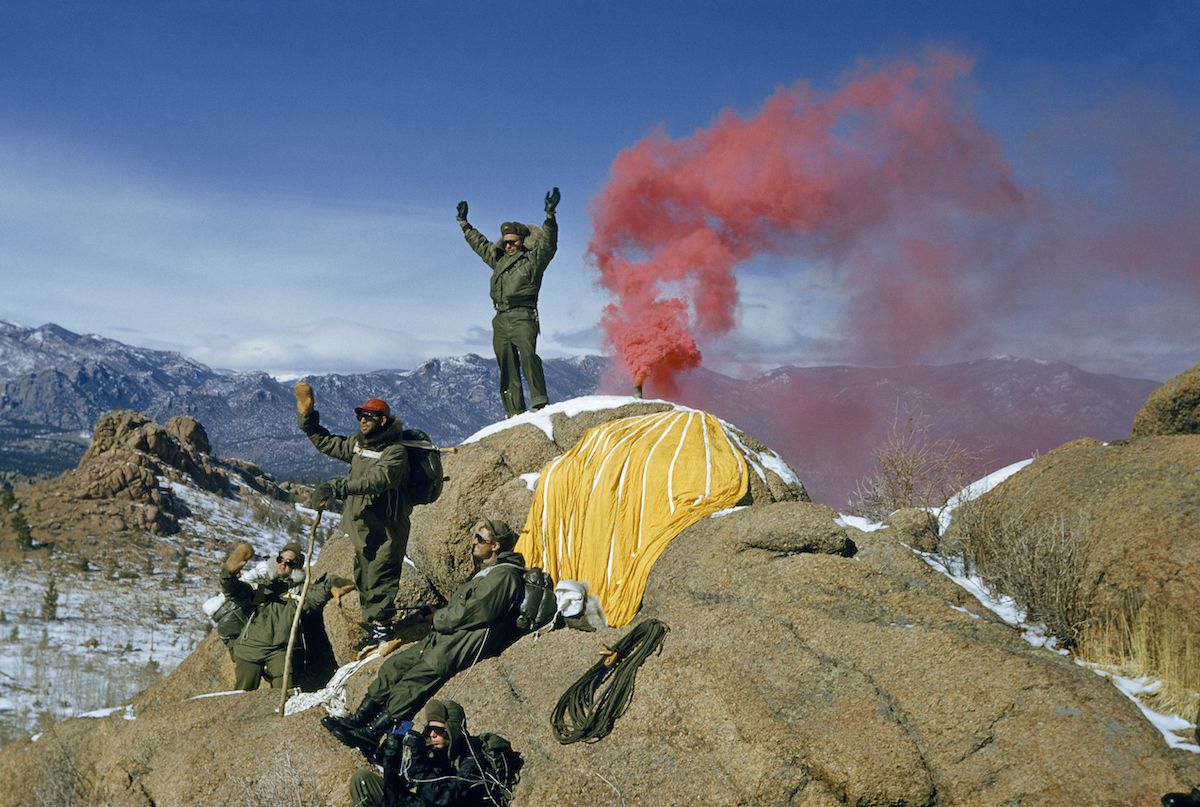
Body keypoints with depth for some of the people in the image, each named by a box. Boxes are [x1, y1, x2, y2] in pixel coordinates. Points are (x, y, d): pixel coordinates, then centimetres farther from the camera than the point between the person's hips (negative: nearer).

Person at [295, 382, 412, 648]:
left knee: (379, 576, -7)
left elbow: (379, 480, -32)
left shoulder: (395, 451, -16)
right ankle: (373, 625, 25)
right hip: (362, 526, 9)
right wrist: (307, 417, 10)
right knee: (363, 577, 14)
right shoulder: (358, 444, 11)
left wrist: (338, 488, -41)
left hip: (386, 528, -9)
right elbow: (326, 443, 23)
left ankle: (382, 626, 4)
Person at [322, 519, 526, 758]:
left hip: (463, 646, -10)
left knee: (415, 678, -18)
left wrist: (437, 617, -4)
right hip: (445, 638, 10)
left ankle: (371, 736, -17)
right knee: (395, 664, 2)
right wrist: (440, 613, 6)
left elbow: (469, 614, -19)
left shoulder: (504, 576, -14)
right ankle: (357, 719, 5)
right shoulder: (485, 571, 19)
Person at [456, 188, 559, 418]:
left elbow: (548, 242, -13)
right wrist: (464, 223, 43)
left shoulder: (533, 260, 3)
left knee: (528, 355, -27)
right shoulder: (499, 259, 21)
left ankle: (540, 403, -32)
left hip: (522, 317, -7)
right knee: (507, 368, 3)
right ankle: (515, 412, 4)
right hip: (501, 320, 7)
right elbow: (480, 243, 35)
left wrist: (550, 216, -25)